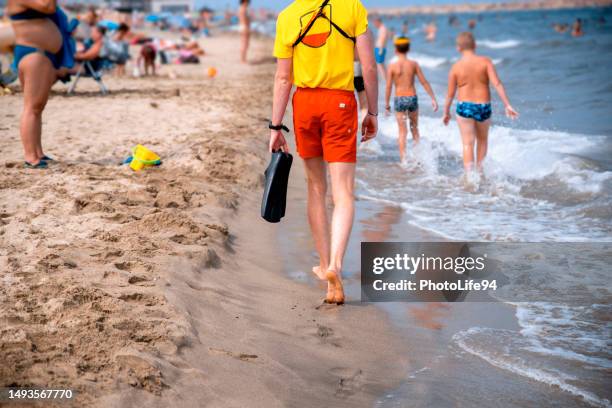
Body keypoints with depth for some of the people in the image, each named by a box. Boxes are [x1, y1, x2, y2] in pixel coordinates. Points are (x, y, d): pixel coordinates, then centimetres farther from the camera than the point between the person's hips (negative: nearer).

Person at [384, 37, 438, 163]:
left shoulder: (392, 66, -7)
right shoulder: (414, 64, -2)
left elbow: (389, 87, -6)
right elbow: (424, 82, 0)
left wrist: (387, 104, 3)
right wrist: (433, 99, 5)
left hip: (399, 100, -1)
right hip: (412, 98, 1)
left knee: (402, 131, 6)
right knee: (414, 128, 20)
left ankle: (403, 158, -1)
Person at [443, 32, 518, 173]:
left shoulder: (456, 67, -4)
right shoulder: (485, 62, -6)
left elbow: (450, 94, 1)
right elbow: (497, 84, -14)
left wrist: (446, 112, 16)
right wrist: (507, 105, -13)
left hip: (464, 107, -1)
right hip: (483, 107, 1)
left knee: (468, 144, 1)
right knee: (482, 140, 23)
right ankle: (480, 171, 30)